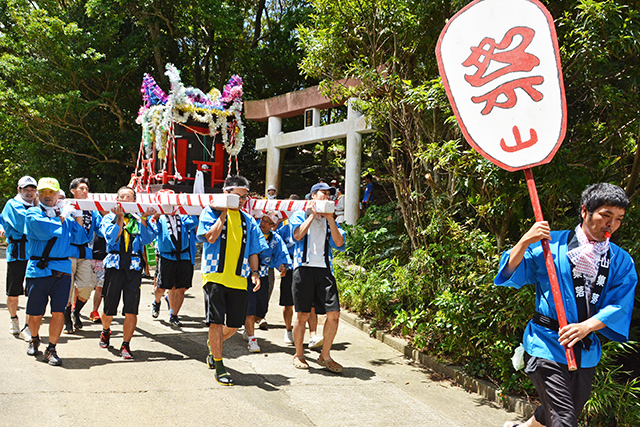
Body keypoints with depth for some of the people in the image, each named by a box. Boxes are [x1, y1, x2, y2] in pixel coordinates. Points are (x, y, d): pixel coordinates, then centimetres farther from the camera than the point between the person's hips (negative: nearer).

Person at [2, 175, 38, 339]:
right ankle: (14, 319, 33)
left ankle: (27, 327, 0)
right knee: (13, 293, 7)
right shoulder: (12, 204, 4)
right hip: (17, 252, -2)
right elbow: (23, 224, -11)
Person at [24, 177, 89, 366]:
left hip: (62, 269, 2)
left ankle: (51, 349, 9)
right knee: (35, 313, 7)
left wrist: (78, 217, 0)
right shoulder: (33, 214, 4)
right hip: (38, 269, -2)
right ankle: (34, 339, 35)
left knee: (59, 312, -4)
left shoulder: (65, 214, 15)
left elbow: (79, 238, 8)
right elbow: (44, 231, -15)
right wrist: (59, 220, 0)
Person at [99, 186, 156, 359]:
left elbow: (147, 239, -4)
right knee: (109, 308, 7)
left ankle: (126, 345, 4)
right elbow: (111, 239, -7)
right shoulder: (109, 218, 11)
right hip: (114, 265, 0)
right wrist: (120, 218, -14)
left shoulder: (139, 220, 13)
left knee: (131, 309, -7)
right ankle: (105, 331, 38)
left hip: (134, 267, 0)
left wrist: (143, 219, -12)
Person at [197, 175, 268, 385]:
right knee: (216, 321, -7)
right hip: (215, 275, -4)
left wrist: (255, 272, 3)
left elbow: (253, 250, 16)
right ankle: (219, 367, 5)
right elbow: (211, 237, -14)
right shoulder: (211, 212, 2)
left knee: (234, 324, 6)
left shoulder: (247, 220, 15)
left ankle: (213, 344, 37)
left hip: (239, 279, 4)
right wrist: (224, 213, -8)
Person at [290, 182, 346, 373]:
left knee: (334, 314, -5)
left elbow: (339, 243, 5)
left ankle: (325, 356, 10)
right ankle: (299, 355, 16)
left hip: (324, 269, 3)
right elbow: (298, 235, -9)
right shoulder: (300, 215, 11)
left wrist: (329, 219, 0)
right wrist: (313, 214, -2)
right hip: (304, 267, -3)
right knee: (303, 315, -1)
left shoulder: (330, 221, 21)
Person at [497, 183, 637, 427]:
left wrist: (587, 326, -21)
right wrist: (525, 242, -20)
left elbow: (618, 306, -4)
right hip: (547, 345, -5)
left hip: (586, 351, 5)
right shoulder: (551, 243, -3)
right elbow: (510, 275, -4)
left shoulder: (622, 262, 6)